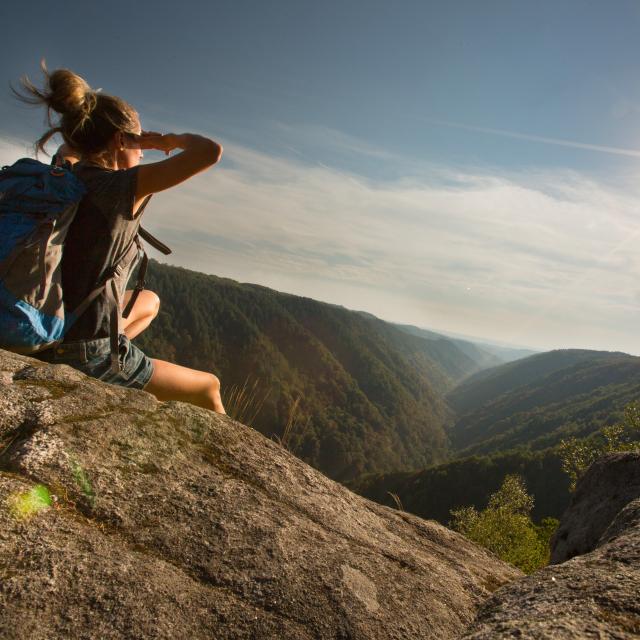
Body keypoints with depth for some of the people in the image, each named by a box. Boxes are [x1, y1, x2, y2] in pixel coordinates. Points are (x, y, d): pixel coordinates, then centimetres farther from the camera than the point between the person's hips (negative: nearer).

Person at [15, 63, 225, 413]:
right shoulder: (121, 187, -20)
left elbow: (69, 150, 31)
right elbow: (211, 151, -24)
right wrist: (169, 139, -4)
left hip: (48, 339, 8)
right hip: (90, 355, -8)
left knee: (149, 301, 35)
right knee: (208, 387, 13)